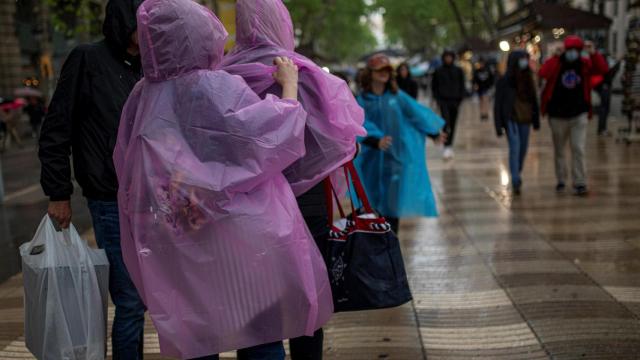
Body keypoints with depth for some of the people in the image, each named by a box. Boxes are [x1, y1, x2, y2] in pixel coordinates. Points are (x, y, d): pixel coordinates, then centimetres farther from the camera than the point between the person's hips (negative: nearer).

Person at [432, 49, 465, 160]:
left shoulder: (458, 71, 6)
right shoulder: (438, 71, 3)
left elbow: (462, 85, 10)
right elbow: (434, 85, 10)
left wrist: (460, 98, 1)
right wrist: (437, 98, 0)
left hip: (455, 101, 2)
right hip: (443, 100, -2)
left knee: (453, 124, 8)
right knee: (446, 123, -16)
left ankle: (450, 145, 22)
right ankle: (447, 147, -18)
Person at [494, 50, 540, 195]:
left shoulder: (528, 80, 7)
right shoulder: (504, 81, -6)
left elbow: (534, 101, 13)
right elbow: (498, 104, -6)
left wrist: (536, 120, 10)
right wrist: (499, 125, -10)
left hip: (525, 119, 5)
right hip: (511, 119, -5)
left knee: (523, 148, 9)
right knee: (515, 147, -16)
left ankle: (517, 175, 29)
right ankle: (516, 181, -18)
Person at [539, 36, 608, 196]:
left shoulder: (585, 64, 2)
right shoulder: (556, 62, -6)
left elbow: (603, 69, -10)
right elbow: (543, 73, -25)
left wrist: (594, 54, -20)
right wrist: (555, 57, -29)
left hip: (579, 115, 0)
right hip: (557, 115, 0)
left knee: (578, 149, -8)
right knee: (559, 150, 13)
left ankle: (580, 183, -4)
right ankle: (561, 181, 27)